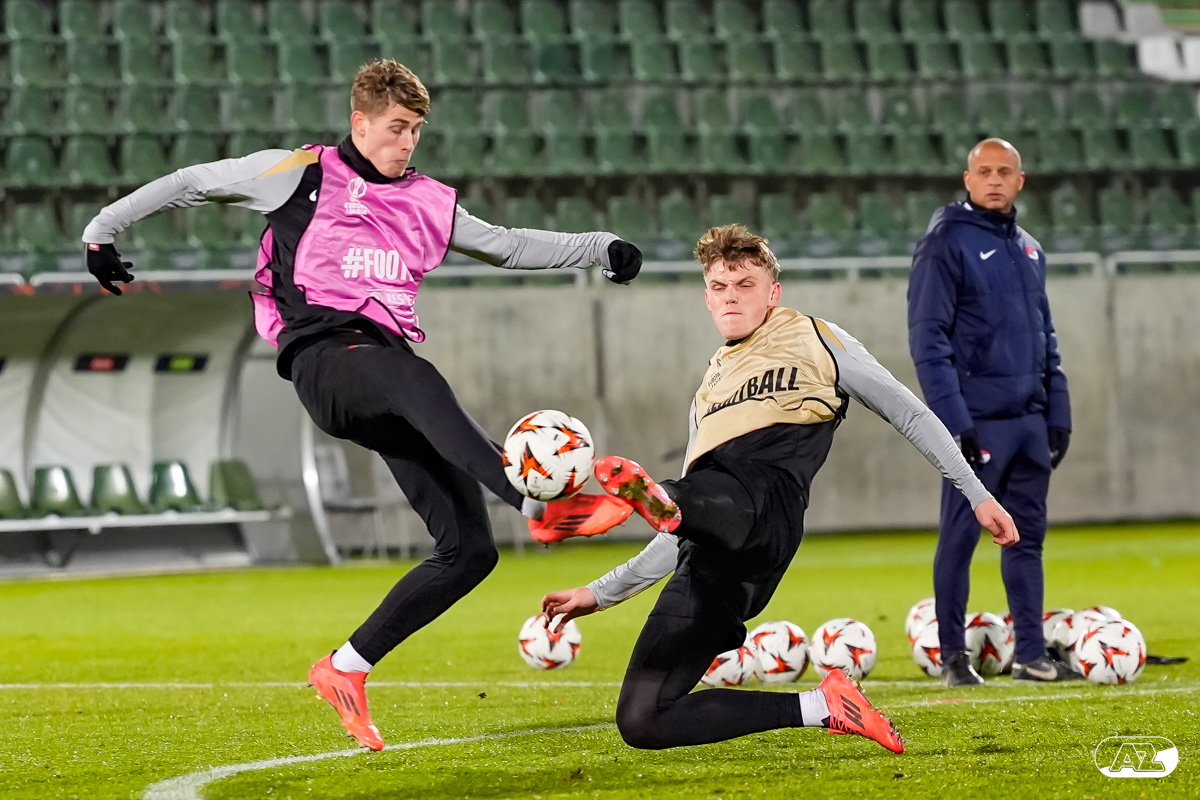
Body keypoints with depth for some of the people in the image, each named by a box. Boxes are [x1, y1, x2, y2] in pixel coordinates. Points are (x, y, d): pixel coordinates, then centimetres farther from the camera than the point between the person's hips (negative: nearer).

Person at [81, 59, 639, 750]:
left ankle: (347, 670, 5)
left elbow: (508, 245, 35)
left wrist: (600, 249, 29)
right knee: (416, 380, -44)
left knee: (470, 548, -7)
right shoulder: (303, 175, 11)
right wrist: (104, 230, 16)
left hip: (392, 367, 6)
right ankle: (542, 502, -66)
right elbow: (190, 184, 19)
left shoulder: (429, 204, 24)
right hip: (324, 353, -6)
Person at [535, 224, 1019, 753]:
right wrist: (601, 592, 35)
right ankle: (822, 708, -4)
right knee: (640, 723, -9)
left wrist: (977, 495, 14)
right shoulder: (709, 393, 37)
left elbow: (910, 415, 22)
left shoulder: (812, 338, 24)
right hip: (708, 560, 6)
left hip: (764, 498, -6)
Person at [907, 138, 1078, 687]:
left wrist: (1058, 413, 13)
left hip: (1030, 419, 7)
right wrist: (953, 419, -18)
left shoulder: (1029, 250, 16)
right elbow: (928, 338, -12)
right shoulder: (946, 242, -6)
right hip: (977, 419, -7)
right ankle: (953, 657, 4)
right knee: (959, 538, -3)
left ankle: (1031, 654, 12)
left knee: (1028, 537, 8)